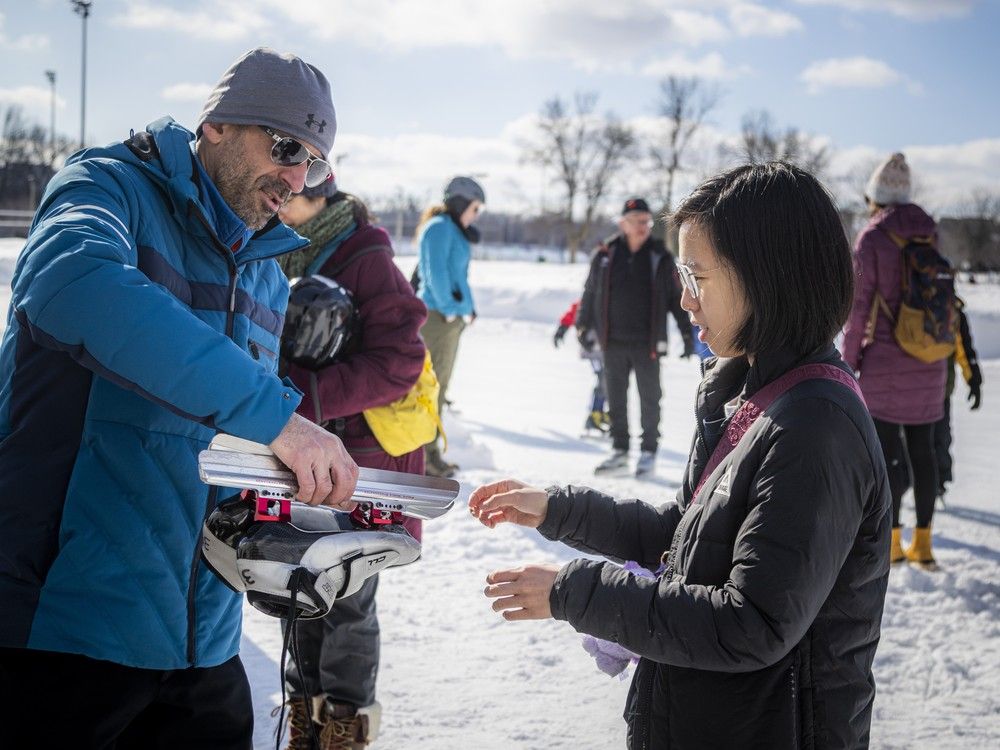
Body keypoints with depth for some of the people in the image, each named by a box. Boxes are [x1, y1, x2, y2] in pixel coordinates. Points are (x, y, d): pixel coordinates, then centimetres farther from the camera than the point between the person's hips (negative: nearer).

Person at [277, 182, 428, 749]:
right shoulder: (280, 256, 7)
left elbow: (399, 363, -19)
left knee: (347, 600, 3)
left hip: (361, 454, -6)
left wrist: (311, 397, -25)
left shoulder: (367, 261, -14)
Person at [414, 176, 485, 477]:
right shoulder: (440, 227, -10)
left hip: (452, 315, 10)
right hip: (439, 314, -10)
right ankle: (427, 454, -5)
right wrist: (450, 308, -14)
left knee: (439, 384, 12)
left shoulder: (452, 229, 20)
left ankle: (429, 452, 19)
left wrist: (465, 308, 12)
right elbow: (436, 272, -18)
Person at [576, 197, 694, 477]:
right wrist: (583, 327, 9)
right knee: (616, 398, 9)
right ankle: (619, 451, 20)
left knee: (649, 399, 6)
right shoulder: (605, 255, 2)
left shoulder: (660, 257, 0)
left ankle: (649, 452, 17)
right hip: (613, 342, 2)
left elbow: (677, 297, 4)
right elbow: (589, 294, 11)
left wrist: (687, 333, 3)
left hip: (647, 343, -2)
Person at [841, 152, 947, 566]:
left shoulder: (872, 237, -9)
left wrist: (849, 361, -3)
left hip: (885, 361, -5)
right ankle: (923, 540, 13)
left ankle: (892, 541, 4)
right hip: (929, 361, 5)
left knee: (887, 450, 1)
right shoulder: (930, 233, 6)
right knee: (922, 448, 9)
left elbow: (859, 306, -10)